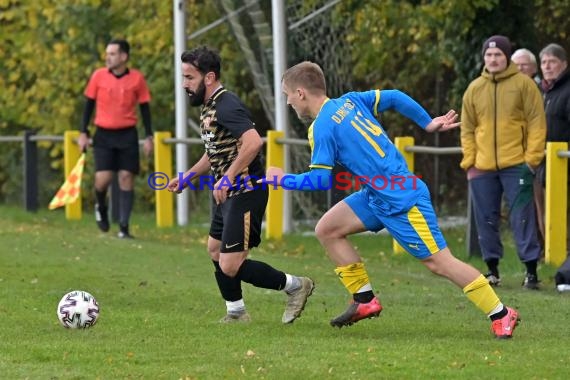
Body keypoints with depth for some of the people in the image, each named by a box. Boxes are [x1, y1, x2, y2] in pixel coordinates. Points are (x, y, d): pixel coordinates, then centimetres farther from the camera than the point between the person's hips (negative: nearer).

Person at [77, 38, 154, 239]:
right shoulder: (98, 76, 0)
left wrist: (149, 137, 2)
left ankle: (124, 227, 1)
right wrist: (83, 133, 4)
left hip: (127, 135, 0)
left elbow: (144, 108, 6)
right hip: (103, 134, 0)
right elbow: (89, 104, 8)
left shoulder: (137, 78, -1)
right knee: (103, 178, -11)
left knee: (127, 177, -4)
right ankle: (101, 207, 23)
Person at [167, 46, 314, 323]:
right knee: (215, 251, 22)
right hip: (228, 194, 11)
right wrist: (186, 177, 20)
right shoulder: (208, 106, 13)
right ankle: (236, 313, 34)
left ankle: (296, 286, 2)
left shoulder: (226, 106, -20)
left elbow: (253, 142, -34)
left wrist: (228, 178, -32)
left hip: (245, 193, -11)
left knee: (230, 266, -13)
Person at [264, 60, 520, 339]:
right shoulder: (350, 101, 8)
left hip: (401, 201, -10)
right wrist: (428, 123, 17)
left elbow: (320, 178, -19)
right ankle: (365, 300, 10)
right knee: (327, 230, 7)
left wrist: (285, 180, -3)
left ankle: (501, 314, 0)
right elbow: (394, 97, 11)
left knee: (438, 262, -6)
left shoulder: (321, 128, -16)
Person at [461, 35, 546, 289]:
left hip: (516, 165, -4)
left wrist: (532, 158, -9)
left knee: (522, 218, -6)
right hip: (483, 168, 4)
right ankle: (492, 269, 16)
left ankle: (531, 270, -2)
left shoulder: (523, 84, -1)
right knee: (486, 220, 7)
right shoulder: (474, 89, 9)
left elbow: (537, 123, -2)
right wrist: (469, 162, 2)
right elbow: (467, 129, 12)